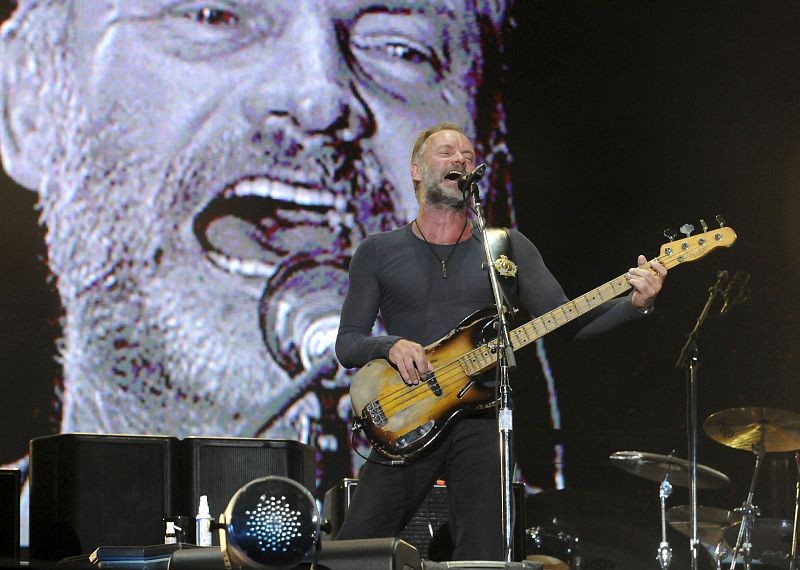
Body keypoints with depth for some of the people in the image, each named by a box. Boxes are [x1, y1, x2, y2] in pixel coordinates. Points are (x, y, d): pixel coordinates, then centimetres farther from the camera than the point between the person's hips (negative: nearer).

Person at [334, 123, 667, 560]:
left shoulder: (509, 247, 11)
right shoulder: (376, 253, 9)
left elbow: (566, 322, 5)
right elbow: (347, 344, 6)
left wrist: (635, 304, -11)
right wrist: (391, 345, -15)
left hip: (481, 421, 0)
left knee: (484, 559, -8)